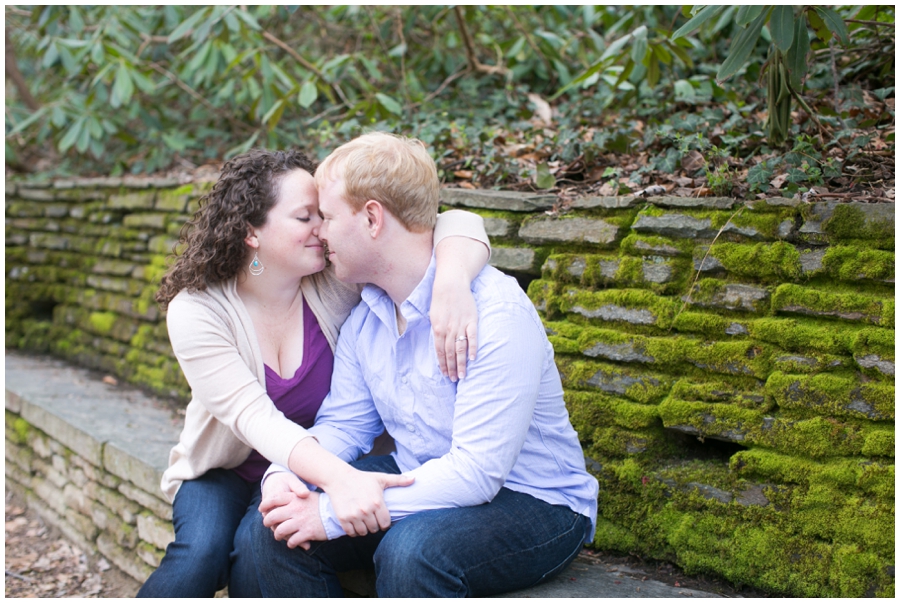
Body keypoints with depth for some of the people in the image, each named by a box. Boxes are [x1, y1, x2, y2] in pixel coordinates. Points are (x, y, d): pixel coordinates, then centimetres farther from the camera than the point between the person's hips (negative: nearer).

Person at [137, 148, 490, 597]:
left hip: (311, 472, 0)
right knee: (201, 553, -30)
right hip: (223, 472, 0)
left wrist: (452, 282, -45)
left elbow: (456, 224, -20)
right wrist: (340, 477, -48)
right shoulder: (195, 312, -18)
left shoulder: (335, 282, -15)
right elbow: (254, 417, -31)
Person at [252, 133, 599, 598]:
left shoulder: (497, 314, -25)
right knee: (278, 526, -12)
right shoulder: (363, 316, 3)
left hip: (532, 505, -7)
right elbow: (344, 423, 7)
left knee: (412, 549, -37)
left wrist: (335, 514, -30)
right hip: (421, 483, 7)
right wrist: (285, 474, -16)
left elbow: (476, 472, -30)